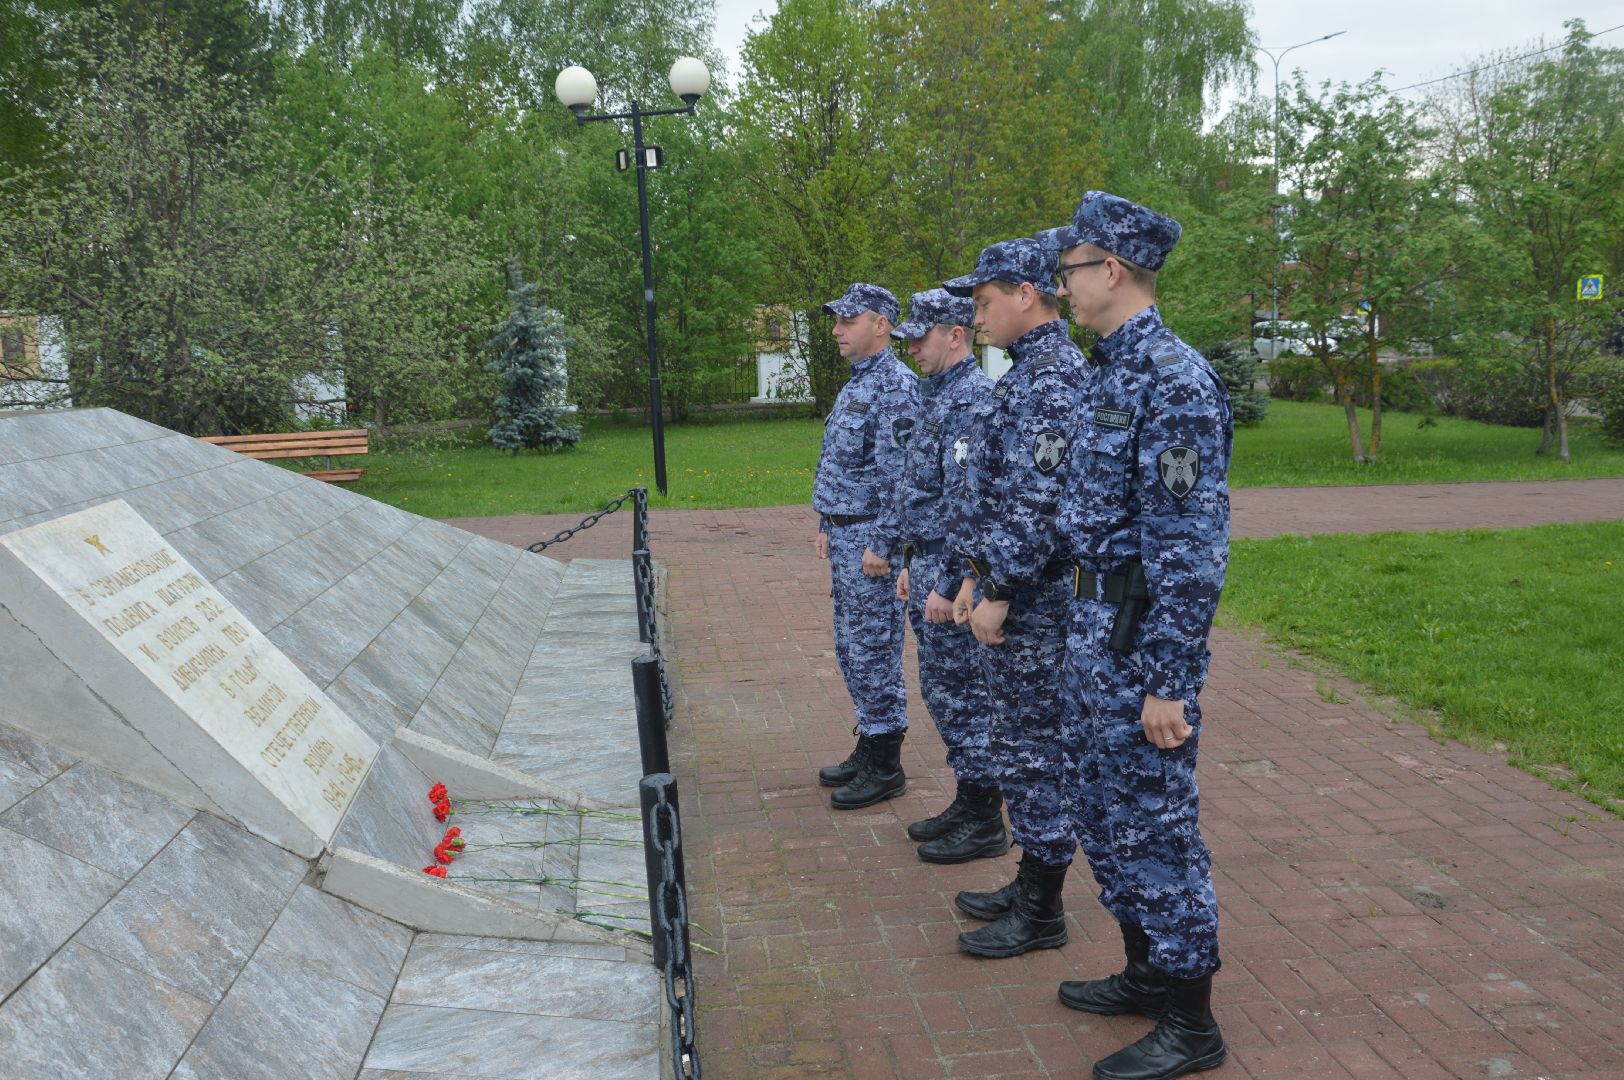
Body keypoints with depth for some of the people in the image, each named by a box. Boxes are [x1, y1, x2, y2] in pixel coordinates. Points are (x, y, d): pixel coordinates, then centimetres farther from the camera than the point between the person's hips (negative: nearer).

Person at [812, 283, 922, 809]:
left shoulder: (896, 385, -16)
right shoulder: (856, 384, 16)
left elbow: (899, 474, -21)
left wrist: (881, 544, -22)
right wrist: (828, 527, 20)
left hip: (870, 538, -10)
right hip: (844, 534, 10)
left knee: (874, 652, -3)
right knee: (851, 649, 15)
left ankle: (885, 767, 7)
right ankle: (868, 748, 27)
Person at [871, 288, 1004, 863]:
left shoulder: (973, 399, -18)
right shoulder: (936, 396, 15)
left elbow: (967, 501, -24)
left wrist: (946, 584, -24)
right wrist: (910, 562, 22)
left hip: (954, 571, -10)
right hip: (927, 564, 10)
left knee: (964, 693, -1)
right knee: (941, 690, 16)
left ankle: (984, 821, 11)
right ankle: (967, 802, 28)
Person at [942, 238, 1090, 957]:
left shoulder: (1052, 378, -18)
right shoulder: (1027, 372, 15)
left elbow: (1039, 503, -24)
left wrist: (999, 595, -20)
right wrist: (975, 576, 18)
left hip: (1032, 600, -10)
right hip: (1009, 590, 10)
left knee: (1033, 748, 0)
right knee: (1021, 744, 17)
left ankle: (1041, 912, 13)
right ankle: (1031, 885, 30)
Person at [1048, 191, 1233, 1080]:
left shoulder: (1174, 380, -19)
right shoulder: (1111, 369, 11)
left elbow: (1192, 546, -22)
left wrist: (1168, 679, -22)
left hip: (1139, 634, -10)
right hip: (1093, 618, 10)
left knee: (1153, 821, 1)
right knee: (1103, 810, 19)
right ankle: (1148, 971, 35)